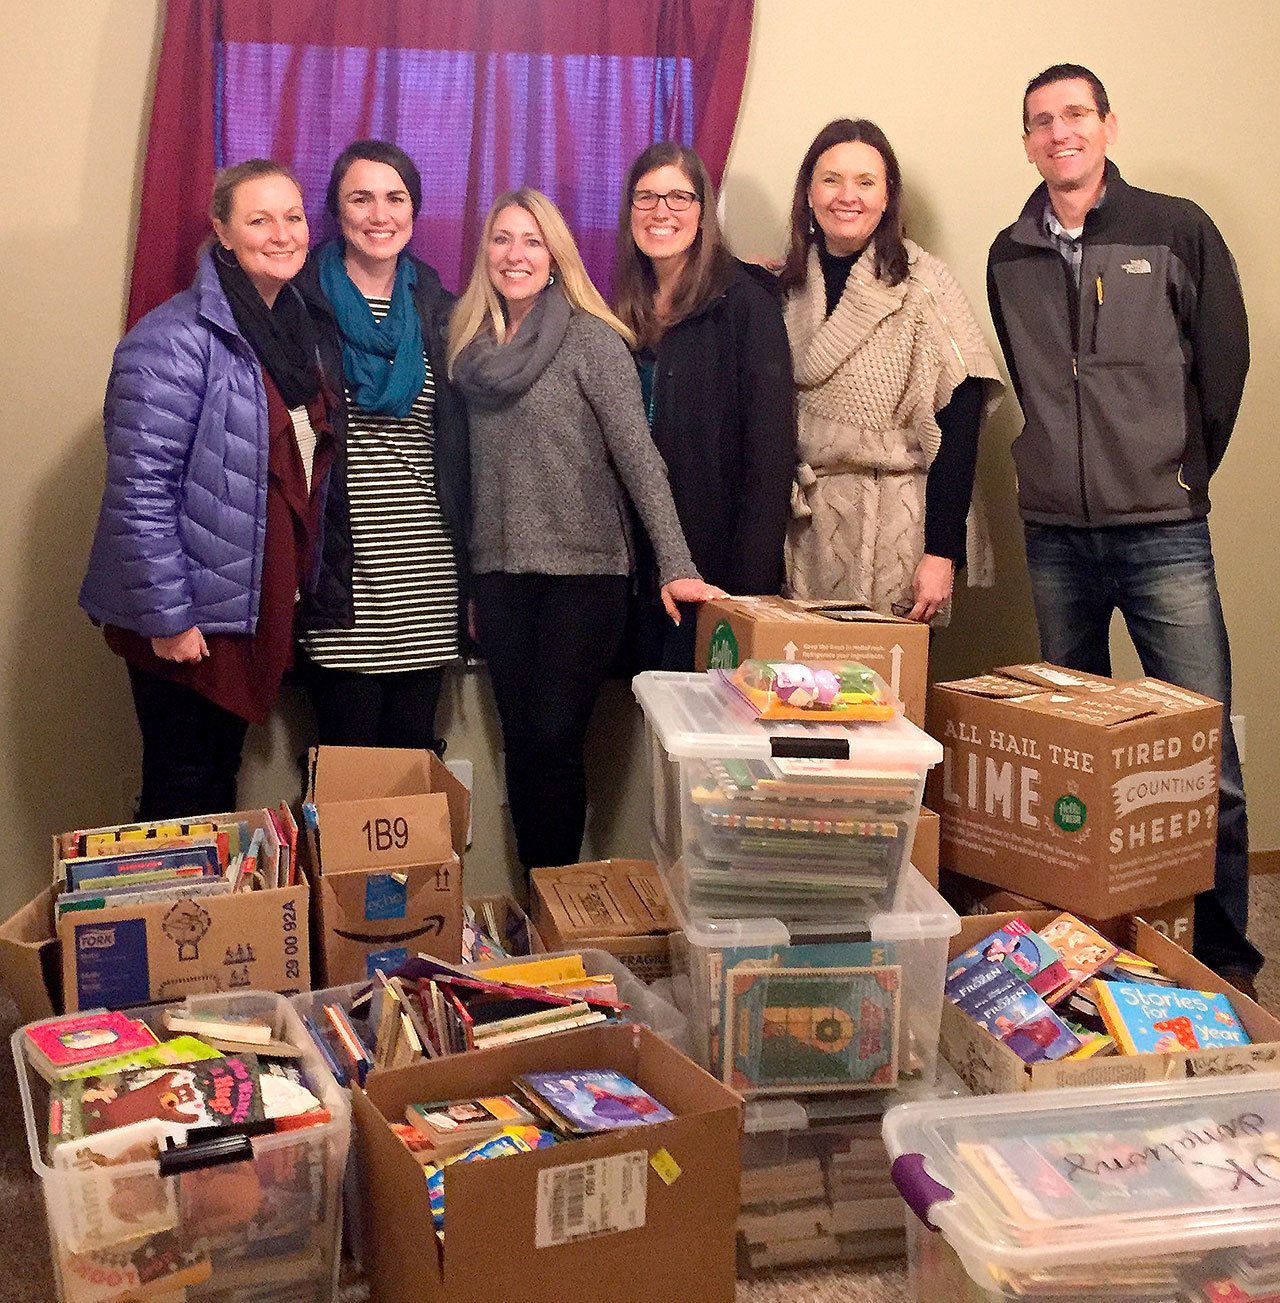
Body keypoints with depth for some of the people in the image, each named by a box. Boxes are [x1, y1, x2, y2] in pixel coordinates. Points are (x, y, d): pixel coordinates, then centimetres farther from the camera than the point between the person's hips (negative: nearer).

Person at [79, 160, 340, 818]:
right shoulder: (174, 341, -17)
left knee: (221, 783, 19)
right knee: (182, 795, 5)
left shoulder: (298, 327, 10)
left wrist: (308, 582, 14)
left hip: (259, 608, 7)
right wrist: (166, 617, -20)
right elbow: (140, 492, -20)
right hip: (189, 617, -7)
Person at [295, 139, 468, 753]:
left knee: (414, 754, 9)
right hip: (338, 565, -3)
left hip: (425, 573, 4)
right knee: (348, 758, 2)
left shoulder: (437, 308, 12)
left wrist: (469, 564, 11)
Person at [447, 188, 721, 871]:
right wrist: (469, 586, 12)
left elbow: (638, 455, -12)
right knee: (520, 743, 7)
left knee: (554, 740, -5)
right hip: (499, 572, 5)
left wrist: (677, 565, -20)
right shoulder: (472, 346, 10)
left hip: (582, 571, -4)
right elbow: (473, 465, 13)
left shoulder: (592, 340, -6)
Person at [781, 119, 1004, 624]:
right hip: (804, 528, 4)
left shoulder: (922, 285, -6)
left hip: (897, 538, -3)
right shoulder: (786, 288, 7)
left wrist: (942, 553, -14)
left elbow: (958, 427, -10)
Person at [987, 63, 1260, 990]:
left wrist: (1179, 476, 8)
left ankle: (1225, 950, 10)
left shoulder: (1177, 231, 0)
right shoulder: (1010, 257, 10)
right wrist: (1079, 471, 13)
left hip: (1163, 536, -3)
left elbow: (1224, 365, 4)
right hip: (1055, 537, 3)